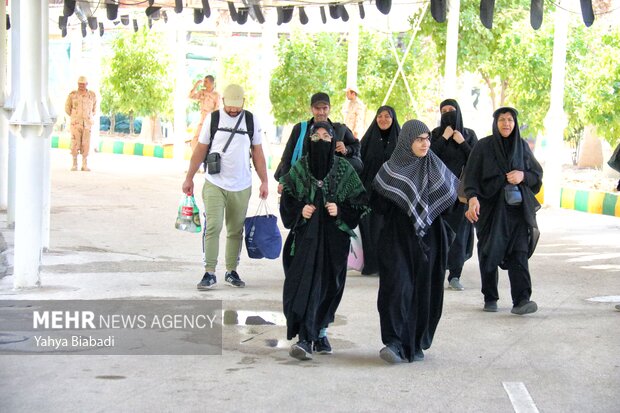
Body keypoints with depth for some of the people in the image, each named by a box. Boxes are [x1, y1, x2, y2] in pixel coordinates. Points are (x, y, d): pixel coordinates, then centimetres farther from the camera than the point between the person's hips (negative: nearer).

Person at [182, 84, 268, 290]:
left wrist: (264, 182, 5)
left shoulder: (251, 120, 5)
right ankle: (209, 273, -9)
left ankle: (232, 271, 18)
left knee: (236, 231, 8)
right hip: (214, 184, -2)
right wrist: (189, 178, 6)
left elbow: (258, 153, 9)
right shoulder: (213, 119, 1)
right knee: (213, 227, -11)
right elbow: (200, 150, 7)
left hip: (241, 187, 2)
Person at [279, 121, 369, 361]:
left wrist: (340, 210, -14)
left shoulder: (344, 169, 2)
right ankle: (306, 338, -15)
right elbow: (287, 200, 7)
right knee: (305, 281, -13)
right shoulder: (299, 168, 4)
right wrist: (300, 210, -11)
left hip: (334, 236, 1)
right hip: (306, 235, -1)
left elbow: (360, 200, 2)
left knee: (329, 284, 6)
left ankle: (320, 331, 26)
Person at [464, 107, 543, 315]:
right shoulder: (483, 146, 0)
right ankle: (490, 298, 17)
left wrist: (523, 175, -10)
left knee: (518, 252, -10)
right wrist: (472, 198, -24)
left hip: (517, 207, 1)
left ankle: (521, 301, -18)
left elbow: (538, 173, 12)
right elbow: (471, 175, -7)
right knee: (490, 253, 3)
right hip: (490, 207, -1)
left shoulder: (522, 146, 9)